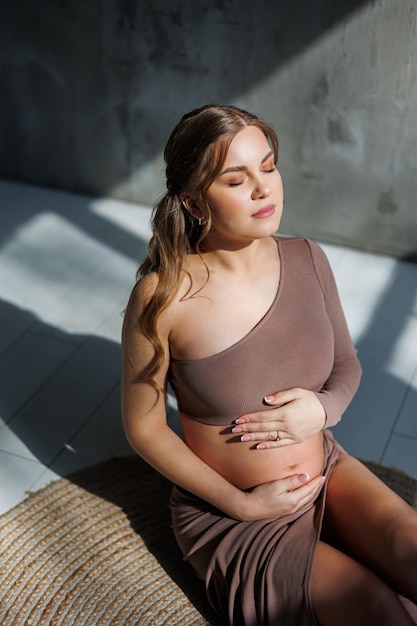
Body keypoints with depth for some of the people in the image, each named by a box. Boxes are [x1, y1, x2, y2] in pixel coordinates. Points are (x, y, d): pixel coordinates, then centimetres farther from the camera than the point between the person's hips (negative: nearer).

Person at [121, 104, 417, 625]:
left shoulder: (307, 260, -6)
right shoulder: (162, 298, -20)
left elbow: (346, 363, 8)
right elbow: (143, 426, -9)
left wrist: (323, 408, -15)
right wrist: (241, 503, -11)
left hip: (325, 471, 4)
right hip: (228, 512, -4)